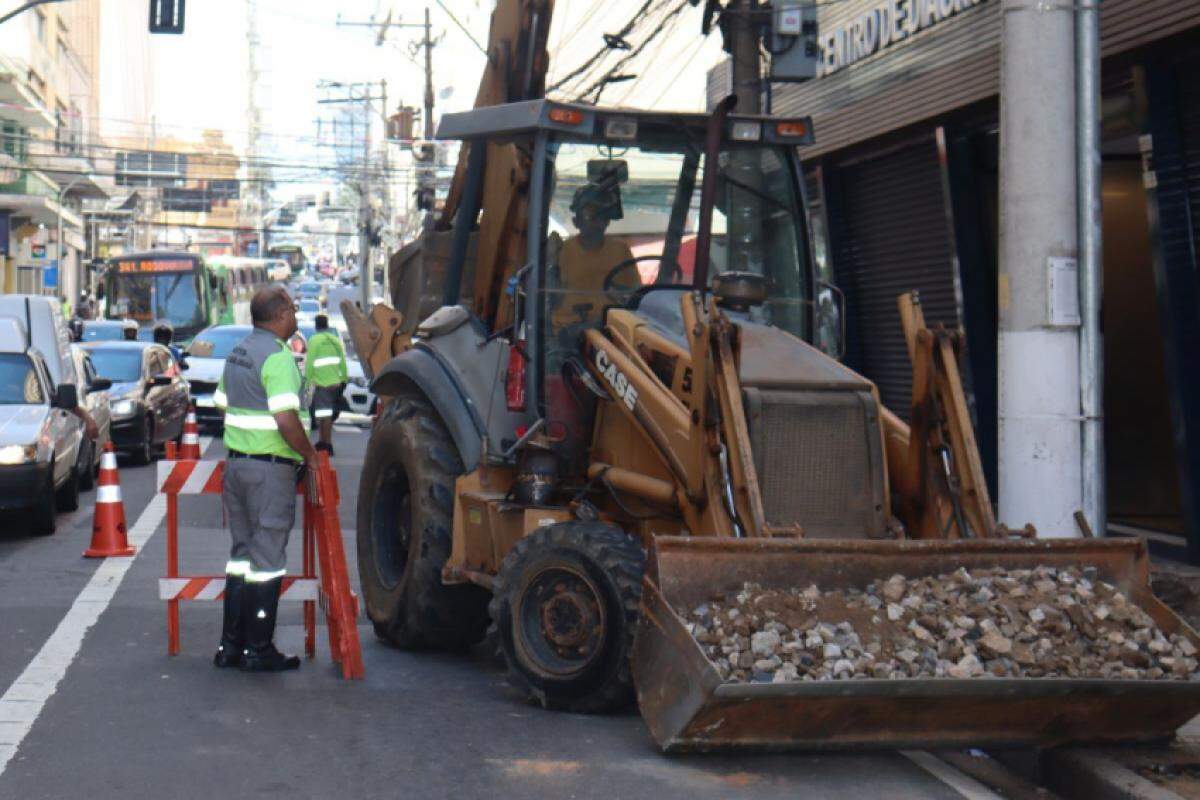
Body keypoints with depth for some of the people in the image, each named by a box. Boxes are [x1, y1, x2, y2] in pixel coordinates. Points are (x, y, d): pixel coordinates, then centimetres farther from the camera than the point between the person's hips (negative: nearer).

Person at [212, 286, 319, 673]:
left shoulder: (238, 354, 12)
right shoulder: (277, 356, -16)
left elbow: (224, 405, 19)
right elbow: (286, 420, -24)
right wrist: (309, 455, -10)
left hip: (236, 463, 9)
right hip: (271, 468, -9)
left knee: (242, 553, 15)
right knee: (267, 558, -2)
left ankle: (231, 644, 18)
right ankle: (259, 651, 3)